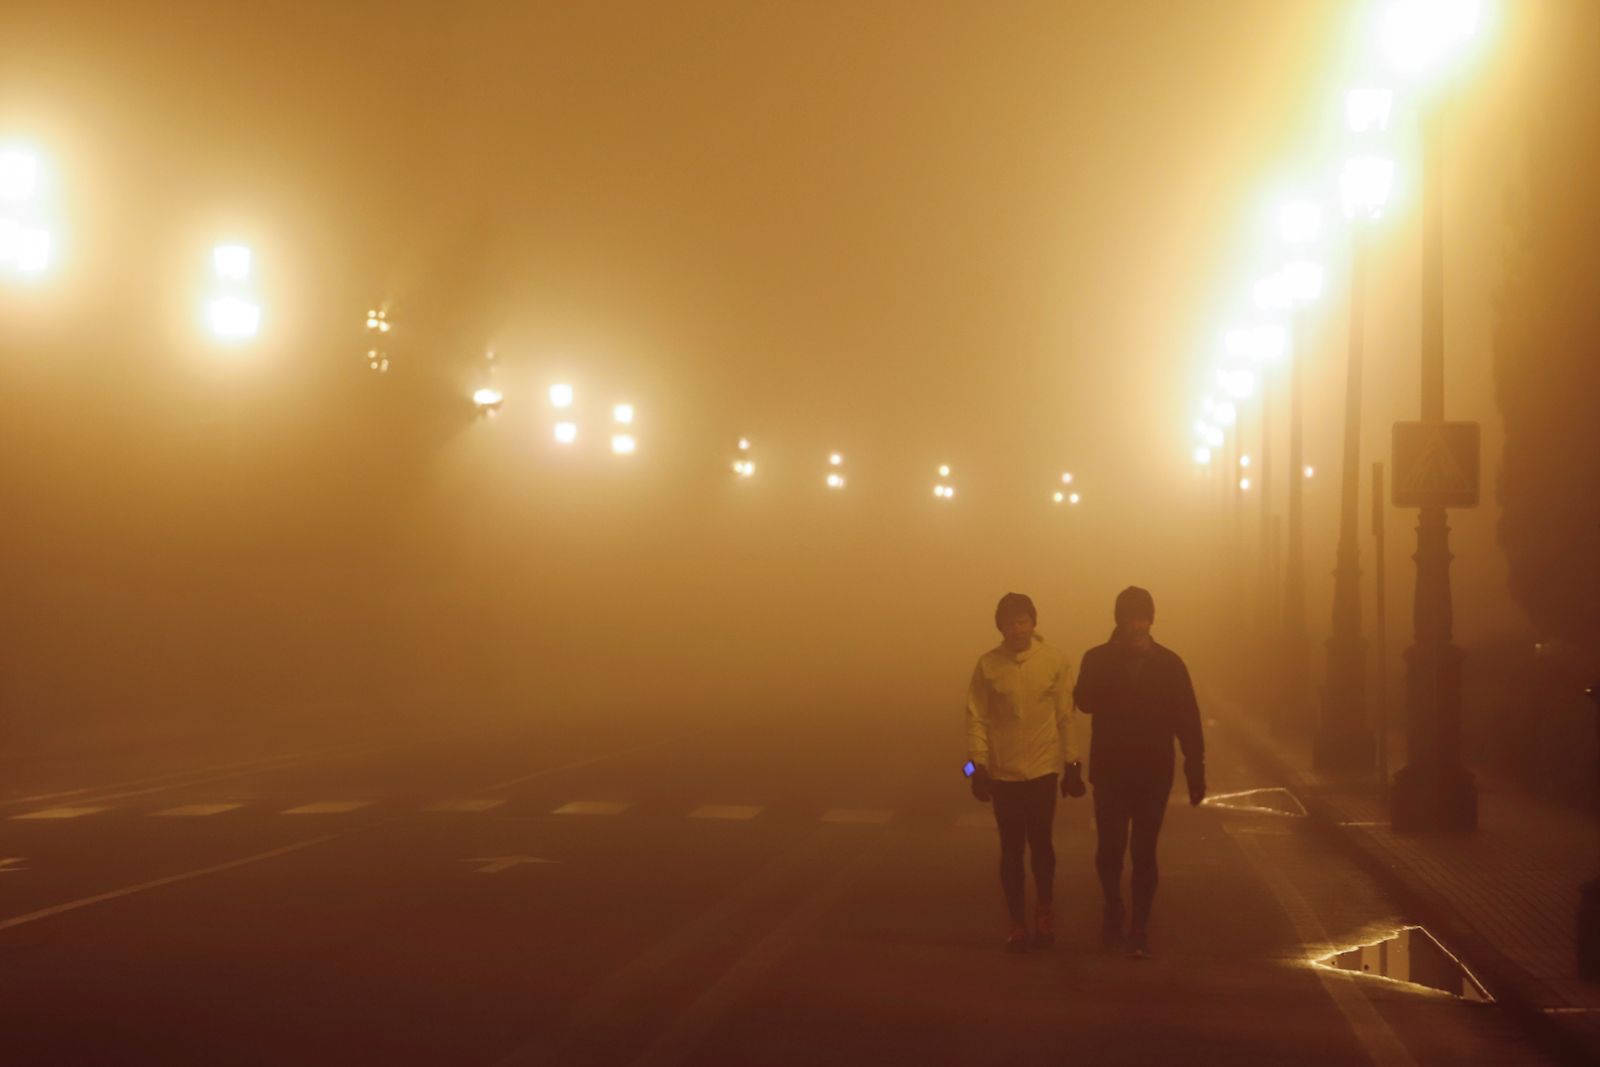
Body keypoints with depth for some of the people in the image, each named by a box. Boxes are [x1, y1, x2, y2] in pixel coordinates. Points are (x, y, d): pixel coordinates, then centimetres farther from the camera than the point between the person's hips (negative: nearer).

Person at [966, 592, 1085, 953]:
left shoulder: (1056, 661, -4)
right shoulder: (987, 665, -4)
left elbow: (1066, 716, -1)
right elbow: (977, 718, -3)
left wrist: (1072, 765, 0)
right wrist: (978, 766, -8)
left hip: (1043, 769, 0)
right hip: (1003, 772, 1)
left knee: (1041, 843, 4)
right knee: (1011, 848, 7)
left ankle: (1044, 913, 25)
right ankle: (1016, 921, 18)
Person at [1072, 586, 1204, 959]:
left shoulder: (1168, 663, 1)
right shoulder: (1098, 659, -1)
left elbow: (1187, 721, 2)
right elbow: (1084, 701, -19)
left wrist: (1196, 770, -3)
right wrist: (1117, 654, -23)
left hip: (1153, 775, 0)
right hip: (1110, 773, 0)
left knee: (1144, 854, -2)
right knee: (1109, 849, 1)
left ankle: (1140, 929, 5)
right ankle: (1113, 909, 27)